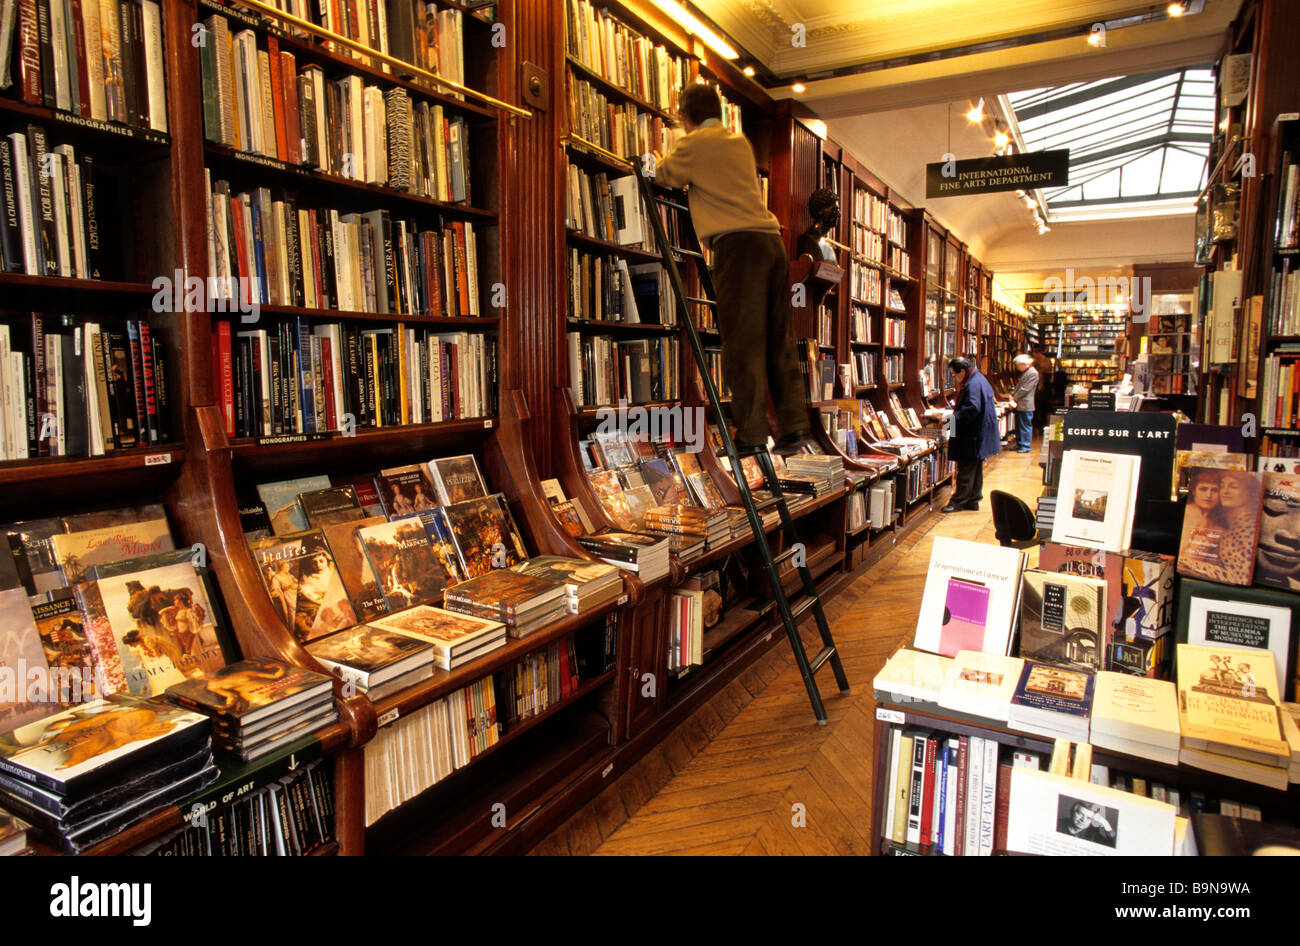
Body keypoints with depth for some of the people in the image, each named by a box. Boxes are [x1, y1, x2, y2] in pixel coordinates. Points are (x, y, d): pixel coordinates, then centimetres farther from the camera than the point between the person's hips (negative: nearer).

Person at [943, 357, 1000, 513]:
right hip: (979, 435, 11)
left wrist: (953, 418, -25)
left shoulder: (973, 384, -20)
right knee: (976, 469, 16)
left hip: (973, 437, -11)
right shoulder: (978, 379, 14)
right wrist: (955, 412, 14)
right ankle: (973, 500, 24)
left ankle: (959, 501, 1)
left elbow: (972, 409, -29)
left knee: (966, 469, -4)